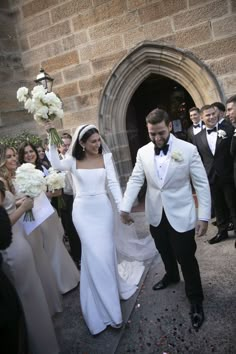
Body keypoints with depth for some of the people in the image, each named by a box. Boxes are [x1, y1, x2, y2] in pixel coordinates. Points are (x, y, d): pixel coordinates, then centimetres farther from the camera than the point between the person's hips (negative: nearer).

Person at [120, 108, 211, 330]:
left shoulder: (188, 150, -12)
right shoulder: (143, 152, -2)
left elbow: (202, 184, -10)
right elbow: (135, 180, -2)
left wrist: (204, 216, -13)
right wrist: (125, 207, -12)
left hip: (181, 215, -4)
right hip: (156, 215, 4)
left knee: (186, 258, 6)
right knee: (165, 251, 23)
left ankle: (196, 300, 27)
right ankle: (171, 276, 52)